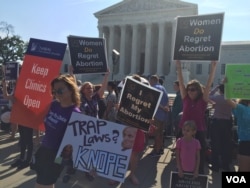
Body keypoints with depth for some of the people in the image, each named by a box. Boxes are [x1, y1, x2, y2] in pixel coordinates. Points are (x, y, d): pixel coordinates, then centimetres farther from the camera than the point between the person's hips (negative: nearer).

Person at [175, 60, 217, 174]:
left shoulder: (203, 100, -3)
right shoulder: (185, 99, 1)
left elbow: (209, 84, -10)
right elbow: (181, 83, -2)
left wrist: (213, 68, -16)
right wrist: (179, 67, -6)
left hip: (199, 131, -1)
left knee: (199, 155, 8)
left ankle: (200, 173, 24)